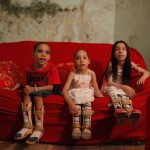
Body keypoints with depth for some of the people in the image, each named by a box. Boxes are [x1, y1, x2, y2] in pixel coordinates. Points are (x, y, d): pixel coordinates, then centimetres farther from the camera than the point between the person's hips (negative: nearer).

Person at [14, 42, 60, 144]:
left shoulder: (52, 68, -14)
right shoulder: (29, 69, 0)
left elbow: (51, 86, -19)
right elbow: (29, 84, 9)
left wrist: (35, 89, -28)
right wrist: (28, 88, -15)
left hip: (47, 91, -5)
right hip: (34, 90, 5)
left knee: (37, 94, -33)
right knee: (26, 93, -25)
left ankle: (39, 128, -27)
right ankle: (28, 125, -26)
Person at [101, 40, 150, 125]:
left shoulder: (130, 64, -5)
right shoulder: (111, 65, -13)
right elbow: (109, 83, -16)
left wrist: (143, 77, -24)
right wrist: (123, 87, -29)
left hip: (123, 89, 2)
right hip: (111, 87, -1)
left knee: (124, 94, -35)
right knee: (112, 89, -38)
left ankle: (130, 112, -67)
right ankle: (119, 110, -66)